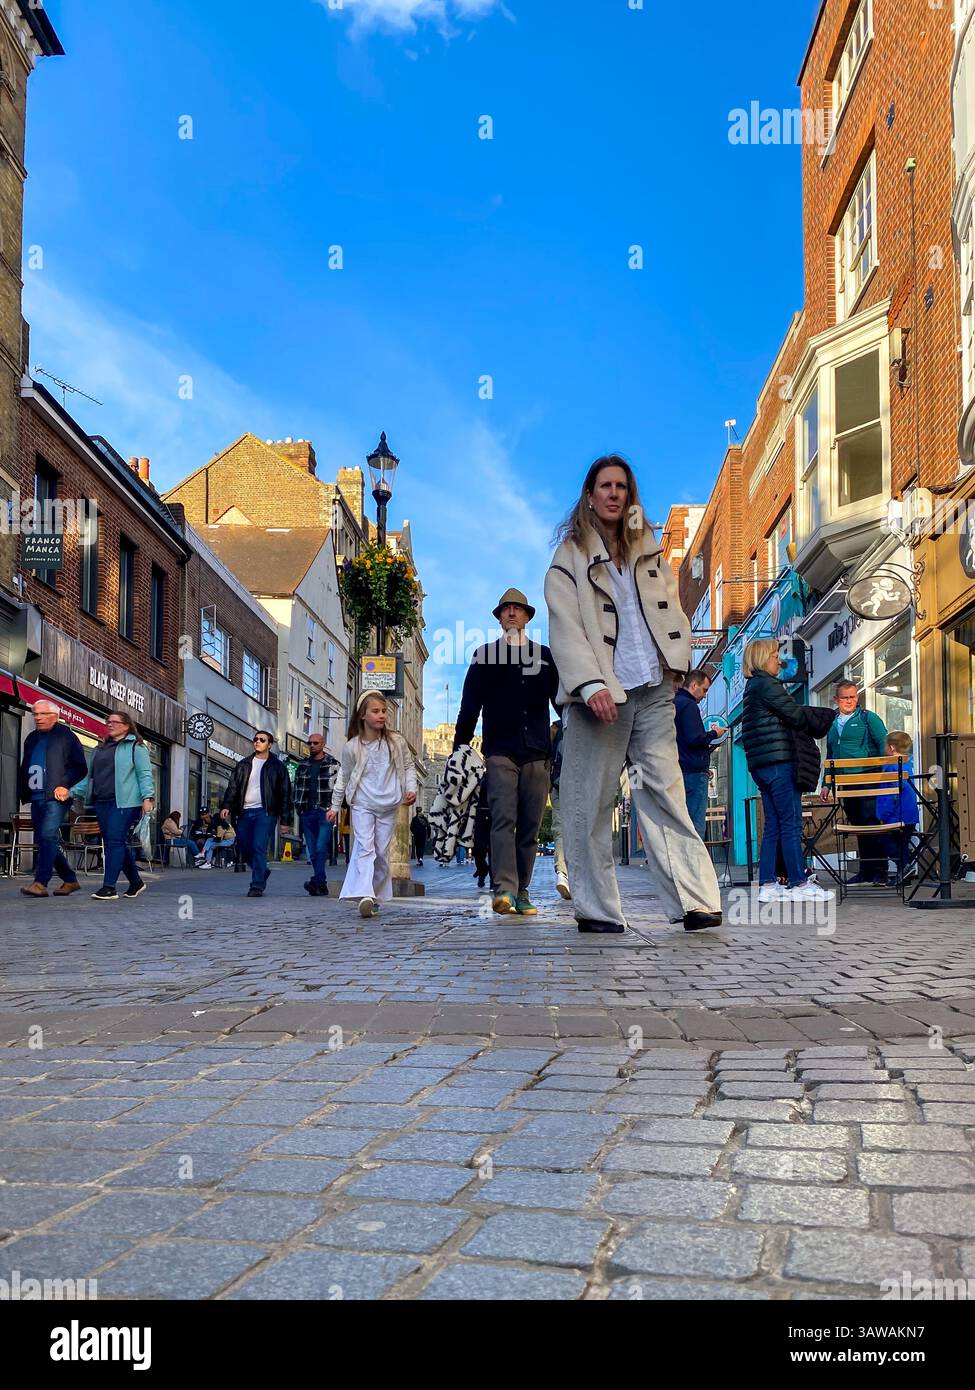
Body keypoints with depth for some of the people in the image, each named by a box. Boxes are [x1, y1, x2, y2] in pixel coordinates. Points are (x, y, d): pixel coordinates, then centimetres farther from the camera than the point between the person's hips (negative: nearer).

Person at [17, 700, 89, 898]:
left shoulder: (67, 736, -1)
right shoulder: (32, 739, 19)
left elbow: (80, 768, -5)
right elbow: (24, 768, 24)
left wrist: (65, 786, -16)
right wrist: (23, 792, 12)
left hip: (56, 797, -8)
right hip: (36, 798, 8)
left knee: (48, 836, -18)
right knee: (42, 841, 9)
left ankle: (40, 883, -21)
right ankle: (70, 880, 19)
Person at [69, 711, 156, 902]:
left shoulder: (135, 747, 0)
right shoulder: (101, 749, 22)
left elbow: (145, 774, -7)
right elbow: (90, 777, 25)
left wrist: (147, 797, -19)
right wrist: (71, 792, 14)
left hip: (124, 802, -8)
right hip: (102, 802, 8)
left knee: (115, 841, -12)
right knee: (114, 843, 9)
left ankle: (109, 887, -12)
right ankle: (136, 882, 22)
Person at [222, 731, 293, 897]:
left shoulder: (277, 766, 5)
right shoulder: (244, 764, 14)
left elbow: (285, 794, 3)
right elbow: (233, 786, 11)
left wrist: (285, 819, -2)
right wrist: (228, 806, -6)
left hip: (265, 812, -4)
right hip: (244, 812, 4)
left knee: (259, 849, -13)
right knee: (244, 850, 6)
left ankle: (257, 886, -9)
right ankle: (263, 872, 30)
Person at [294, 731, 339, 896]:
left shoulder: (333, 764, 1)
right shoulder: (303, 764, 15)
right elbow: (297, 787, 19)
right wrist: (299, 806, 10)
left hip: (325, 812, -5)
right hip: (307, 813, 5)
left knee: (321, 848, -17)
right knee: (313, 852, 5)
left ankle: (316, 882, -23)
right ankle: (321, 886, 10)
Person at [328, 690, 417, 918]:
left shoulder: (396, 741, -3)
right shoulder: (352, 747, -5)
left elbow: (408, 766, 10)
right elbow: (343, 777, 8)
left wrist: (411, 788, -7)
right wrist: (335, 806, 14)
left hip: (389, 807, 2)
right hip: (362, 805, -2)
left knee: (382, 851, 6)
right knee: (365, 848, -15)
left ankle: (377, 895, 18)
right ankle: (365, 896, -28)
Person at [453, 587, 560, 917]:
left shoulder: (545, 656, 17)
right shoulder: (485, 655, 12)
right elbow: (469, 706, 9)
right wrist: (459, 750, 1)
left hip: (537, 754, 2)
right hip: (500, 753, -2)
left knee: (530, 827, 2)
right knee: (503, 819, -16)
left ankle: (521, 893, 8)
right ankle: (504, 890, -26)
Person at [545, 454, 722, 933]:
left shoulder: (650, 552, 22)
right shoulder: (570, 557, 6)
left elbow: (671, 613, 19)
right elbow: (565, 629, -6)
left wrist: (677, 665, -1)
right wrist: (592, 685, -19)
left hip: (654, 689, 3)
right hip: (600, 693, -3)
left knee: (664, 791, -5)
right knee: (591, 801, -3)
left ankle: (694, 901, -11)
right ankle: (596, 908, 4)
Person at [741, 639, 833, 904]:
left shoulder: (752, 688, 22)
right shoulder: (766, 685, -8)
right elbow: (795, 715, -11)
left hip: (761, 764, 10)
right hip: (778, 761, -10)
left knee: (773, 826, 8)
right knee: (791, 824, -8)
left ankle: (767, 885, 7)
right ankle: (799, 884, -6)